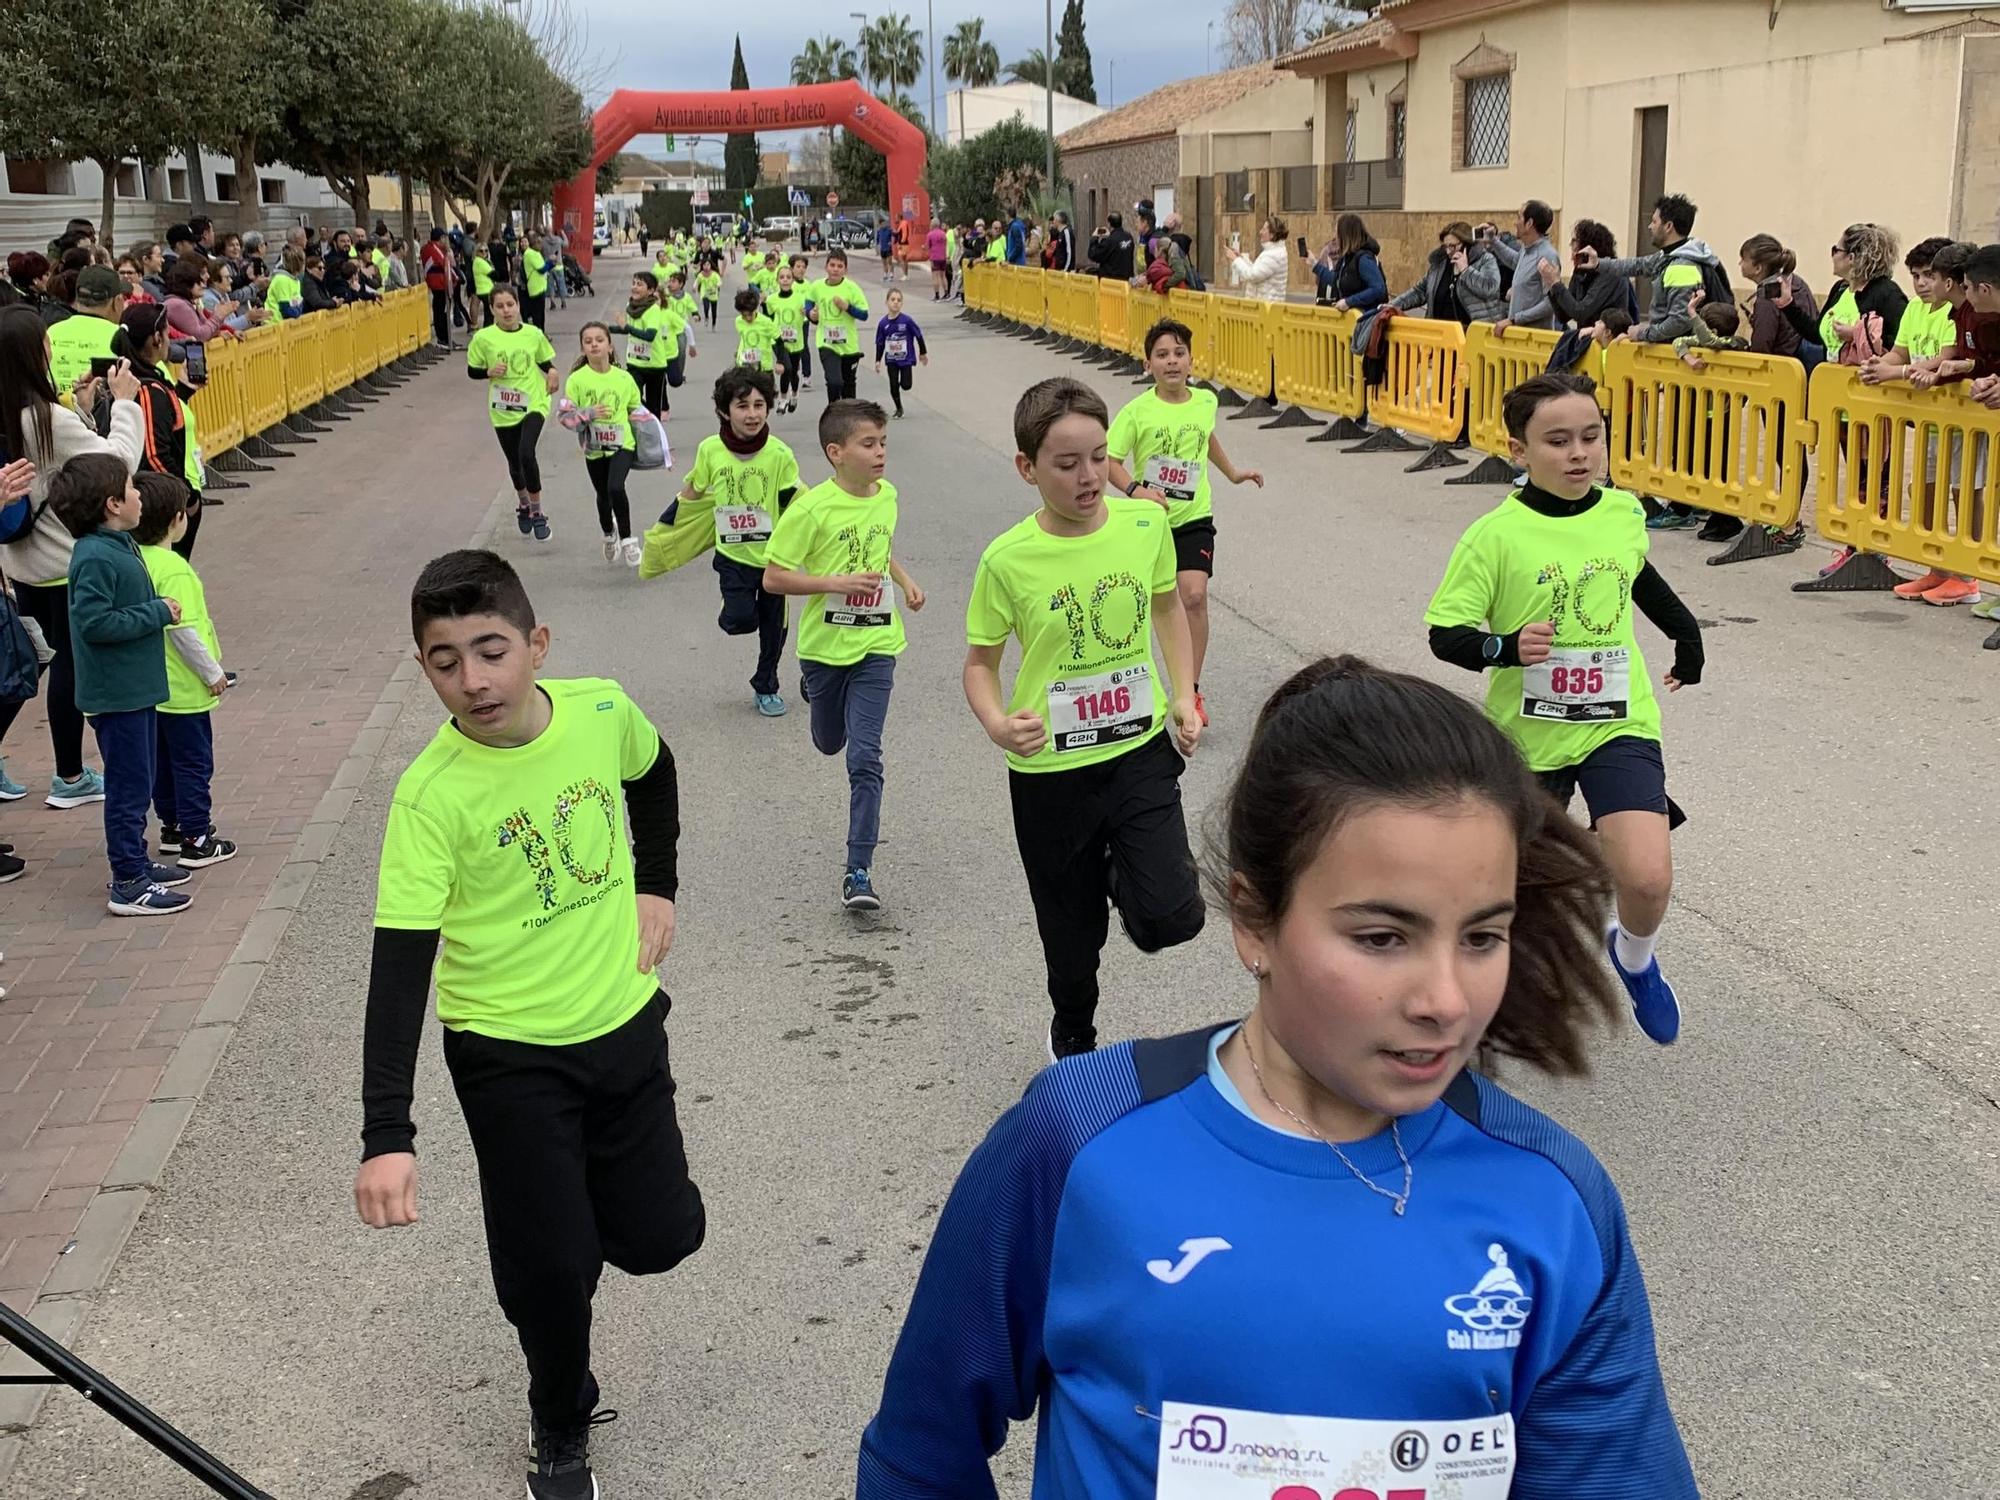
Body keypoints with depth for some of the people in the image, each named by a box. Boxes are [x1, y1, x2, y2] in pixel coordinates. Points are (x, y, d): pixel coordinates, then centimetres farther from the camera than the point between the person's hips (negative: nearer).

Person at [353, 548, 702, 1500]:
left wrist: (657, 888, 10)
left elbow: (654, 773, 15)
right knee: (552, 1264, 1)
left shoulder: (602, 710, -11)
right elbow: (400, 968, -25)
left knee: (660, 1236, 9)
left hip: (624, 1022, 4)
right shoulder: (432, 795, -22)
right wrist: (387, 1136, -32)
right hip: (509, 1054, -3)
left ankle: (568, 1197, 44)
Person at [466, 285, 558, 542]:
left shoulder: (534, 335, -4)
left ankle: (537, 513, -7)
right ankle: (524, 505, 45)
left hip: (533, 405, -2)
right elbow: (472, 370, 3)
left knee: (526, 454, -23)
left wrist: (552, 372, -11)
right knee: (514, 462, 15)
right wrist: (489, 371, -16)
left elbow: (545, 362, 10)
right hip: (502, 411, 2)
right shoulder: (484, 338, -6)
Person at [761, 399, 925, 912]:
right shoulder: (812, 509, -16)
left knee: (865, 758, -10)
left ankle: (858, 871, -7)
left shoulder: (887, 496, 0)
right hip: (824, 644, -1)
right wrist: (838, 583, -24)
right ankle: (814, 688, 61)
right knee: (828, 744, 22)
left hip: (876, 646, 1)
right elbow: (773, 577, -15)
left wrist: (904, 580, 5)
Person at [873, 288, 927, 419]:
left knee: (906, 385, -1)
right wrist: (878, 361, 1)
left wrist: (923, 353, 4)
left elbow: (919, 336, -4)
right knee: (893, 385, 3)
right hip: (891, 360, 2)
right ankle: (899, 408, 23)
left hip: (906, 358, -2)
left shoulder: (907, 320, -16)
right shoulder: (883, 323, -9)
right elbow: (880, 343, 1)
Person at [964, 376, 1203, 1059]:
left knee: (1170, 918, -14)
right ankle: (1072, 1035, 46)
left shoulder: (1145, 523, -7)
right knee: (1073, 931, 14)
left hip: (1140, 751, 1)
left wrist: (1183, 698, 4)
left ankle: (1118, 869, 23)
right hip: (1048, 770, -1)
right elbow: (980, 662, -1)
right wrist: (997, 724, -21)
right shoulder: (1008, 559, -14)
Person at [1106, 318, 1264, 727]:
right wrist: (1135, 489, -27)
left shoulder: (1205, 401, -1)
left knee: (1194, 596, -15)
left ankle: (1191, 690, -7)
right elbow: (1110, 460, -11)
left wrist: (1232, 472, 31)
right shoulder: (1137, 411, -13)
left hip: (1194, 517, 1)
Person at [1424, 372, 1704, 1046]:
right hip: (1529, 731, -1)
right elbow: (1445, 634, -14)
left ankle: (1634, 957, 18)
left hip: (1618, 724, 1)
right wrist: (1505, 647, -32)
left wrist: (1687, 634, 31)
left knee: (1647, 879, -16)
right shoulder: (1496, 536, -16)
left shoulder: (1624, 514, -3)